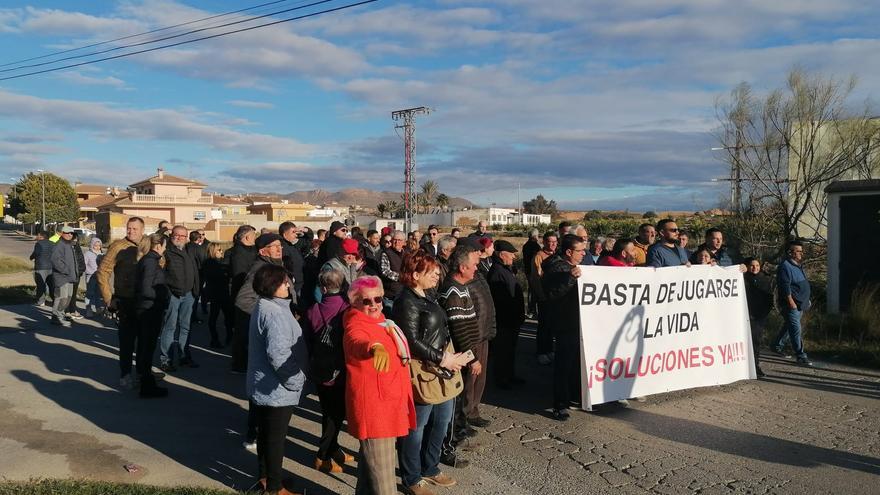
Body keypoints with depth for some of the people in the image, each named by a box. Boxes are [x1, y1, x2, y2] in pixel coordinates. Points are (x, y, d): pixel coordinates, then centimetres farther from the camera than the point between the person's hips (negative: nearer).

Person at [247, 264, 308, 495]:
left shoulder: (262, 307, 9)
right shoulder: (274, 313, -24)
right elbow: (278, 354, -30)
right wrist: (296, 380, -18)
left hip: (262, 386, 10)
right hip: (277, 389, -10)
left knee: (265, 433, 22)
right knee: (276, 437, 4)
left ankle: (265, 475, 38)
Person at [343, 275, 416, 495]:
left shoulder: (382, 323, 9)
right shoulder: (356, 326, -20)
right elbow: (357, 343, -46)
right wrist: (376, 347, -66)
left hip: (388, 401, 9)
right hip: (372, 405, -9)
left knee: (370, 459, 25)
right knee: (382, 473, -2)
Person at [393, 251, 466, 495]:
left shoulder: (427, 296, 10)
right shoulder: (406, 302, -17)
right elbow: (412, 342, -21)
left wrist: (450, 356, 6)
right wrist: (442, 359, -18)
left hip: (442, 370, 9)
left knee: (441, 422, 20)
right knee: (415, 427, 6)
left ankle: (430, 468, 38)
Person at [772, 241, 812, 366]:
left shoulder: (798, 265, 15)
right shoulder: (785, 266, -16)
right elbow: (785, 286, -22)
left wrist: (806, 300, 22)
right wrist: (791, 302, -23)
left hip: (800, 304, 10)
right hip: (791, 304, -10)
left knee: (788, 326, 17)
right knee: (796, 329, -9)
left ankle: (777, 346, 31)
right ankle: (801, 356, -7)